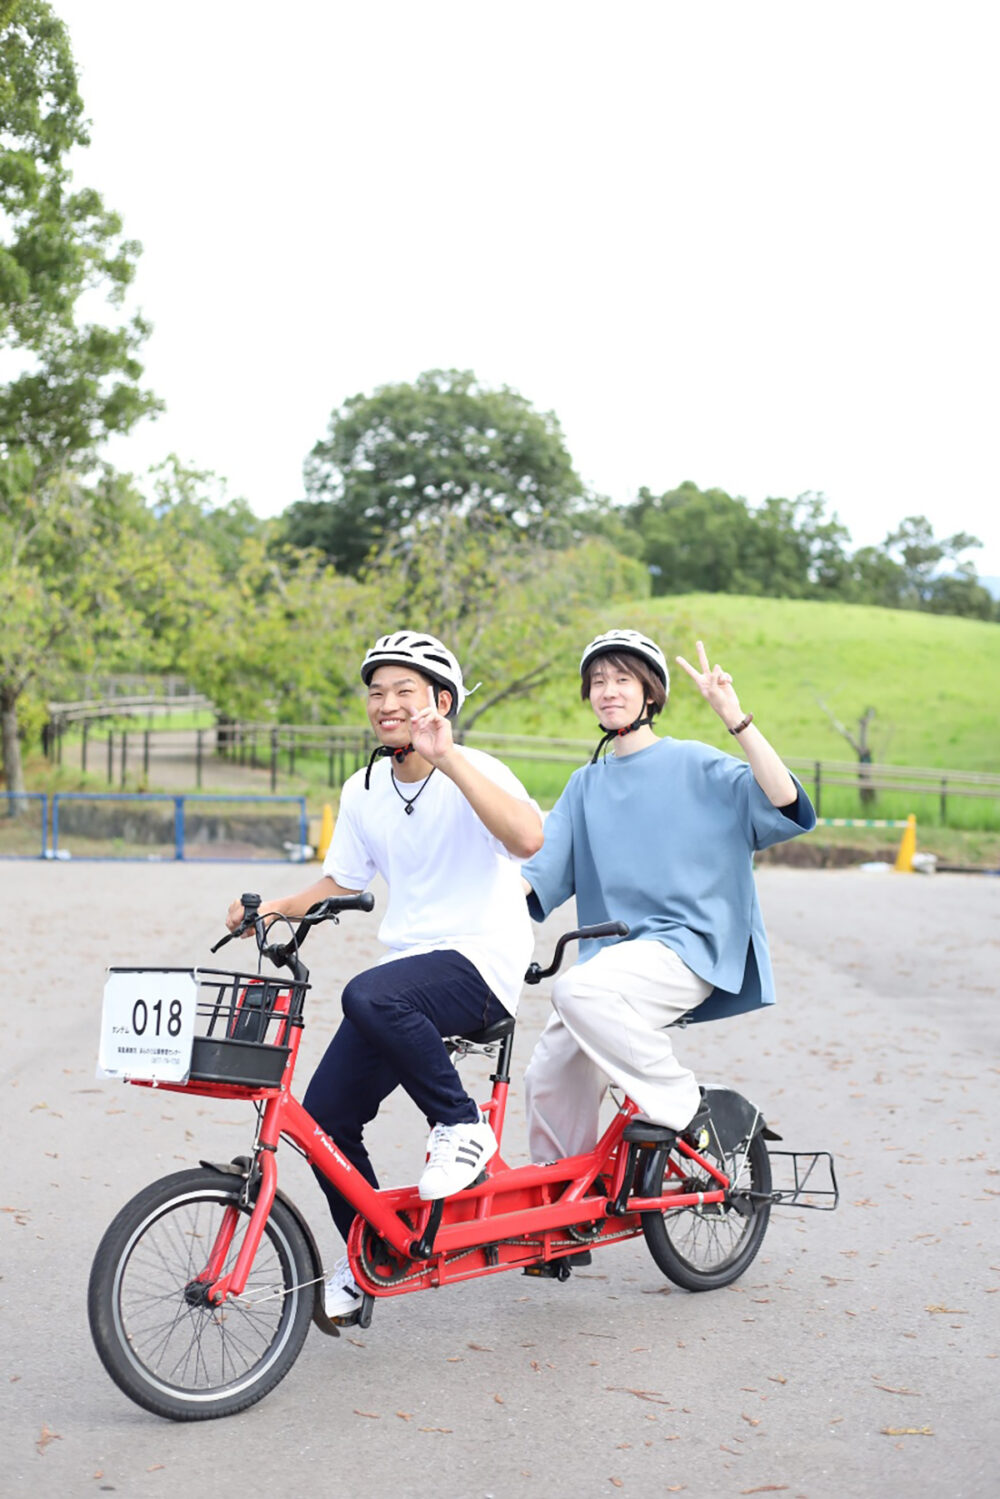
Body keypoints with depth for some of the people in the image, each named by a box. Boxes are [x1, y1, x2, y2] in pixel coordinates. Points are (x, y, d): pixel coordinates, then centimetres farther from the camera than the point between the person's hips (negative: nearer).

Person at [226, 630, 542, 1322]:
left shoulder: (474, 773, -10)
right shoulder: (364, 790, 9)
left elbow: (527, 837, -31)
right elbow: (342, 882, 20)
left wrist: (447, 758, -32)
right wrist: (274, 908, 2)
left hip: (480, 963, -7)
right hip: (407, 965, 7)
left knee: (370, 996, -37)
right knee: (326, 1113, -2)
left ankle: (461, 1127, -14)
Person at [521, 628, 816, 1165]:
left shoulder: (693, 764, 0)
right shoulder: (586, 784, 17)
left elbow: (784, 805, -15)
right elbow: (538, 869, 11)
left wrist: (733, 716, -22)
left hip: (686, 945, -6)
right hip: (614, 951, 6)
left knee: (579, 990, -31)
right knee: (549, 1076, -5)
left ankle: (688, 1109, -17)